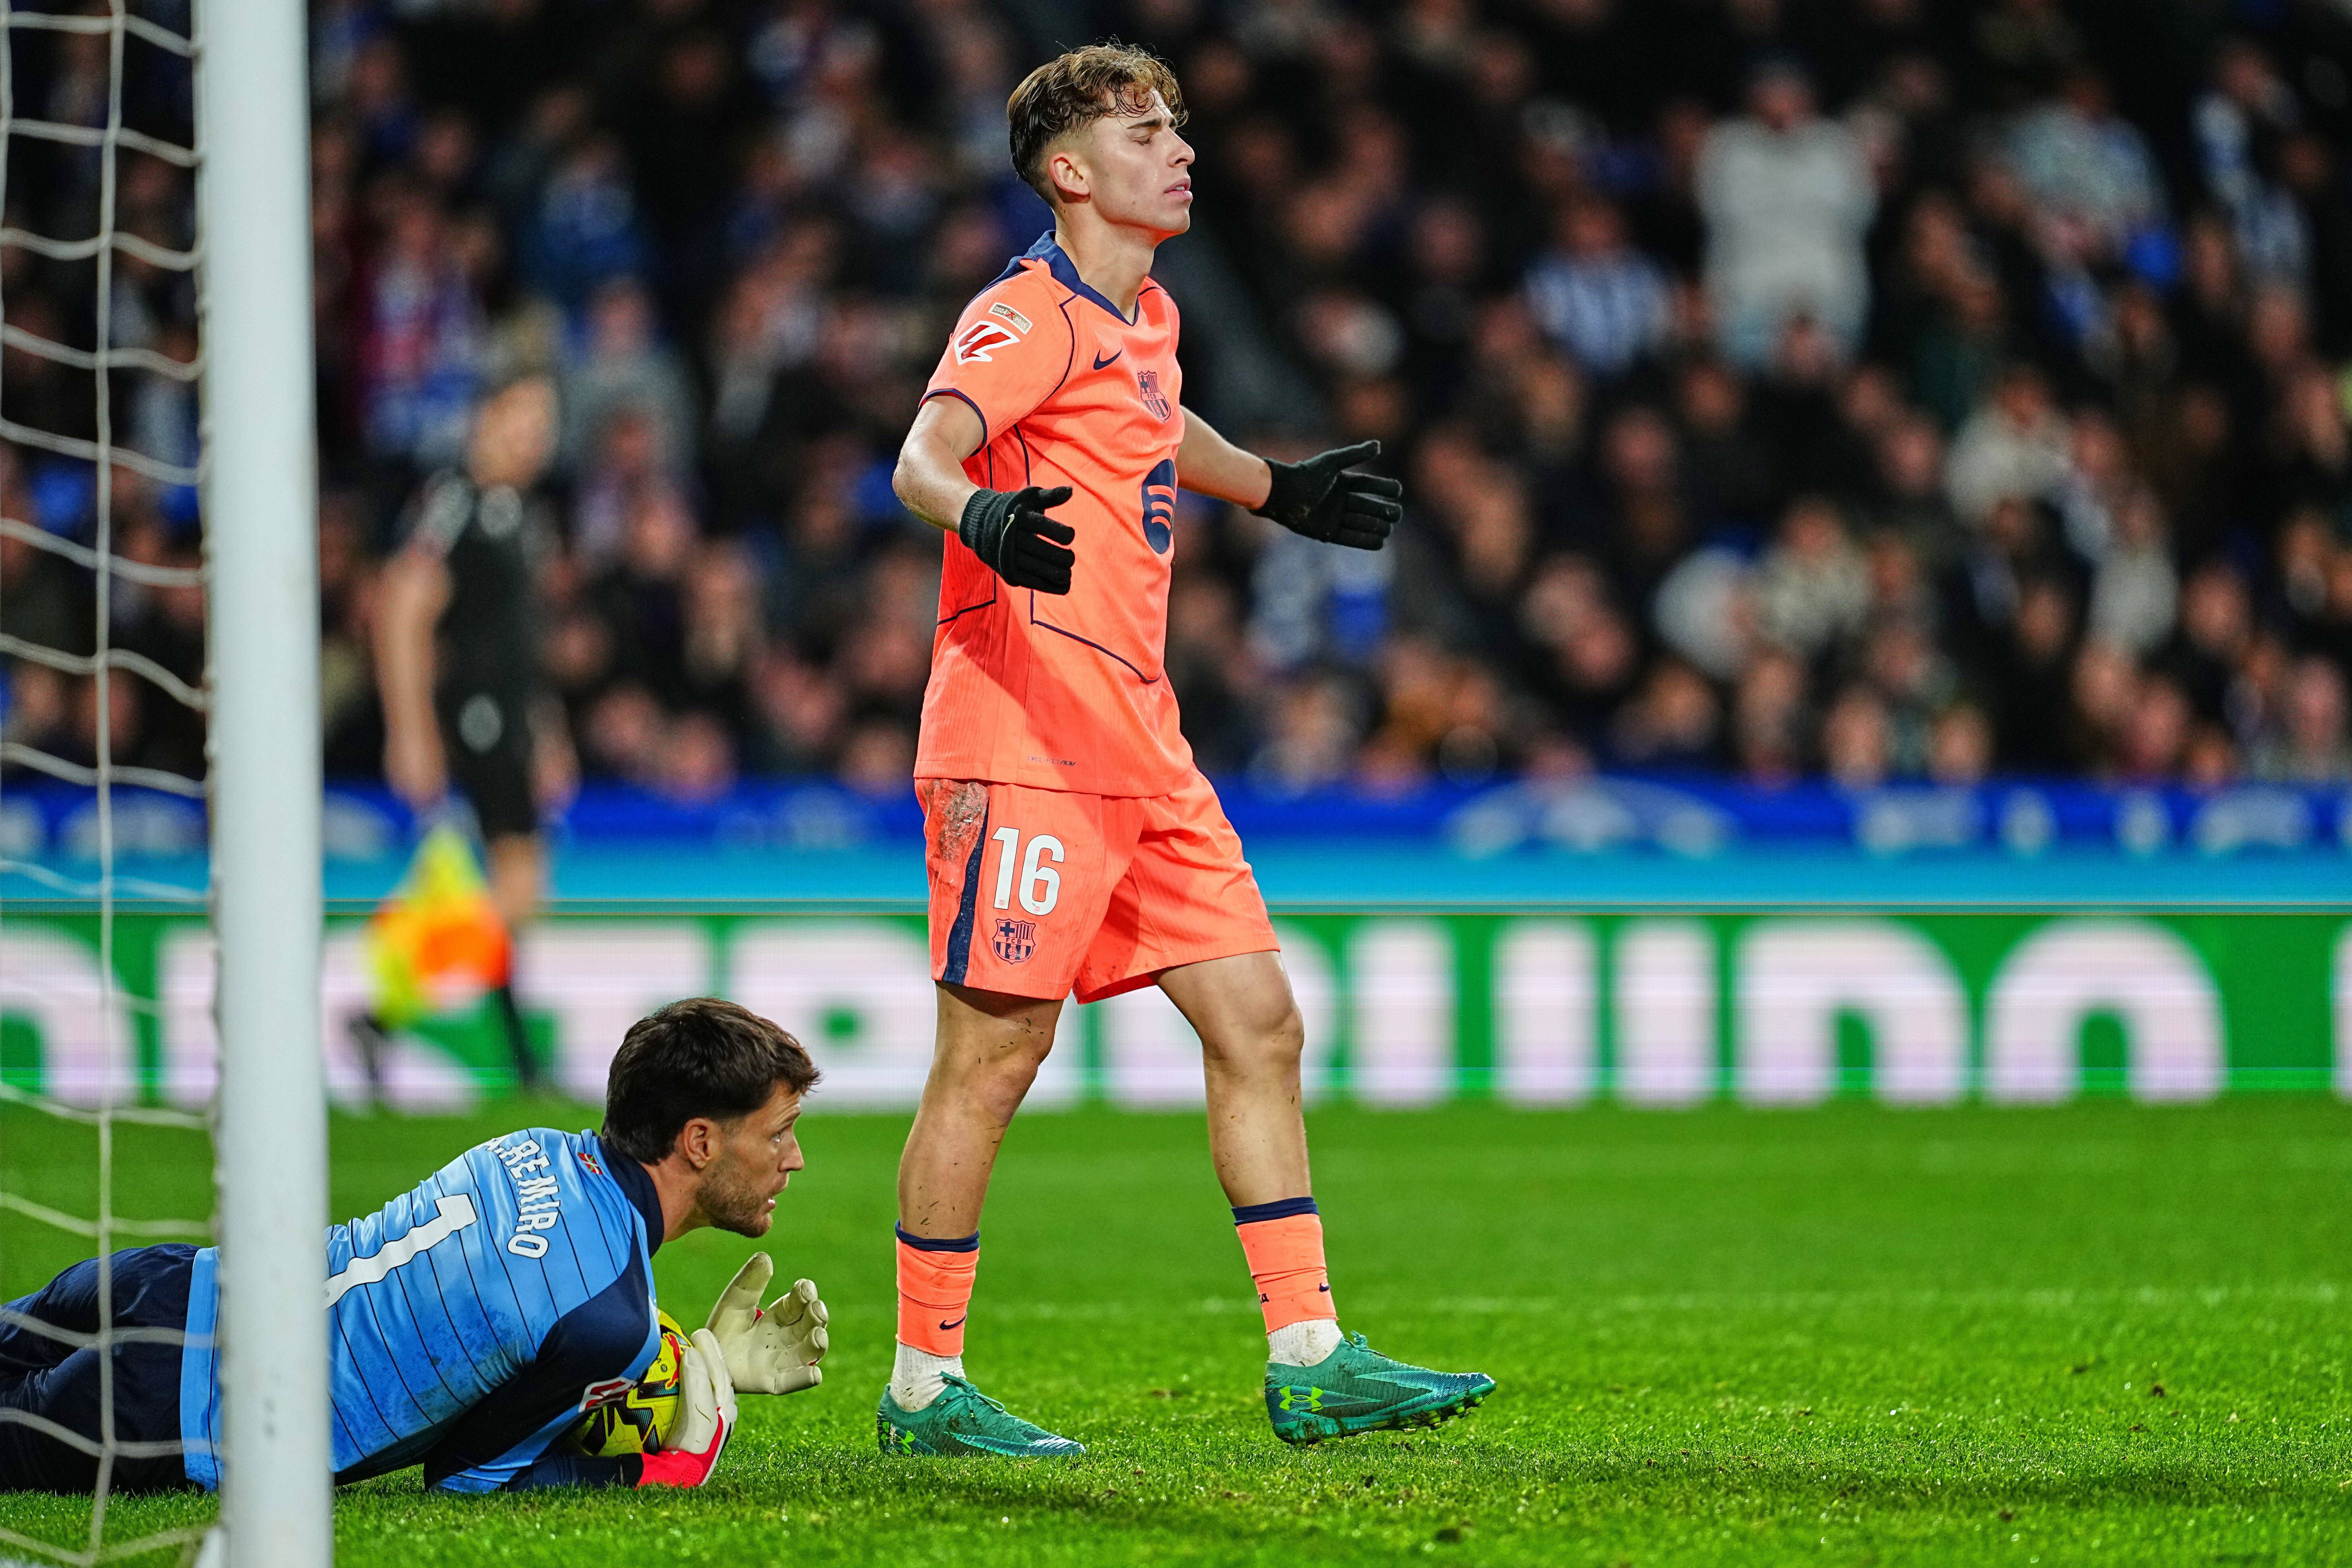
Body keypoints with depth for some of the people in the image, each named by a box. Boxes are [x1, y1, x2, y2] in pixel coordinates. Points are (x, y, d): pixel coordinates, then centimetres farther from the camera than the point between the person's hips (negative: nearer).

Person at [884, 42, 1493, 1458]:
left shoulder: (1145, 316, 18)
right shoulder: (1030, 317, -9)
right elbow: (924, 454, -26)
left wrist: (1275, 490, 51)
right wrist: (980, 514, -46)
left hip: (1139, 742, 9)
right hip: (1024, 739, -9)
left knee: (1258, 1021, 5)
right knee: (996, 1050, -7)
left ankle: (1312, 1362, 7)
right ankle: (925, 1386, 1)